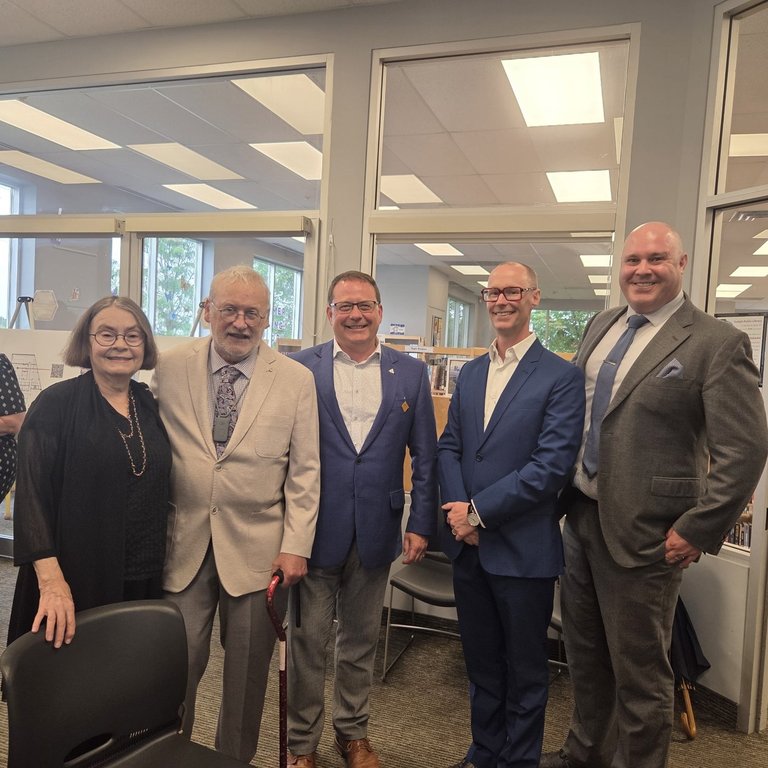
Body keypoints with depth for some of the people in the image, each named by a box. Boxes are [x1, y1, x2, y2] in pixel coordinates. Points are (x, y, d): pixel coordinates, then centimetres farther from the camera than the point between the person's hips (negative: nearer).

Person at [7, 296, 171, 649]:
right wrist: (51, 580, -22)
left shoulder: (151, 405, 7)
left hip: (144, 582, 4)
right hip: (76, 582, -4)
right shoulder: (56, 403, -6)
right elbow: (32, 493, -13)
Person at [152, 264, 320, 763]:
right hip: (183, 542, 1)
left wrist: (296, 547, -6)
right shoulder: (171, 368, 1)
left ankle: (236, 758, 36)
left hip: (257, 548, 0)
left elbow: (305, 472, -2)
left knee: (248, 670, 12)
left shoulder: (296, 380, -3)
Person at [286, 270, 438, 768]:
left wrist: (421, 524, 0)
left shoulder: (411, 373, 3)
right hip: (314, 526, -1)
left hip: (376, 529, 2)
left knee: (361, 640, 18)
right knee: (308, 640, 10)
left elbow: (425, 456, 4)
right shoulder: (300, 368, -2)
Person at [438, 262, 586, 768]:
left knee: (525, 671, 13)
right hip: (468, 544, 5)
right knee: (481, 663, 21)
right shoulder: (470, 373, 10)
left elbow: (553, 465, -17)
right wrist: (459, 510, -9)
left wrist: (480, 512, -16)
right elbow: (449, 447, 8)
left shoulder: (562, 376, -9)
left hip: (523, 550, -5)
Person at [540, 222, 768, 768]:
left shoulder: (717, 343, -13)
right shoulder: (600, 326, 7)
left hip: (642, 532, -7)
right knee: (584, 651, 23)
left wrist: (698, 531, -15)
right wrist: (568, 493, 13)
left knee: (640, 668, 10)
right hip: (581, 515, 7)